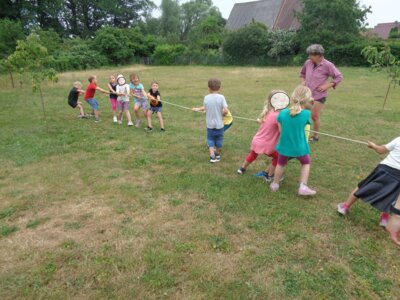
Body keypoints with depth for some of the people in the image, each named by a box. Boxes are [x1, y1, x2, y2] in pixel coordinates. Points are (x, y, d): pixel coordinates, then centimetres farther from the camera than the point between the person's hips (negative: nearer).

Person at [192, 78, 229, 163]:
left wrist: (198, 109, 28)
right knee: (219, 140, 18)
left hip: (210, 124, 1)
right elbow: (226, 111, -18)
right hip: (219, 124, -1)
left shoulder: (206, 98, -7)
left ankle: (212, 156, 4)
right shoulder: (221, 97, -13)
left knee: (210, 139, 16)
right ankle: (217, 155, 34)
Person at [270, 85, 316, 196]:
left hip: (284, 146, 2)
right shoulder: (306, 114, -16)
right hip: (299, 147, -2)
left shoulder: (282, 113, -11)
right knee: (306, 163, 26)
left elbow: (281, 130, -3)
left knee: (281, 164, 26)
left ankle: (275, 184, 41)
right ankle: (303, 187, 19)